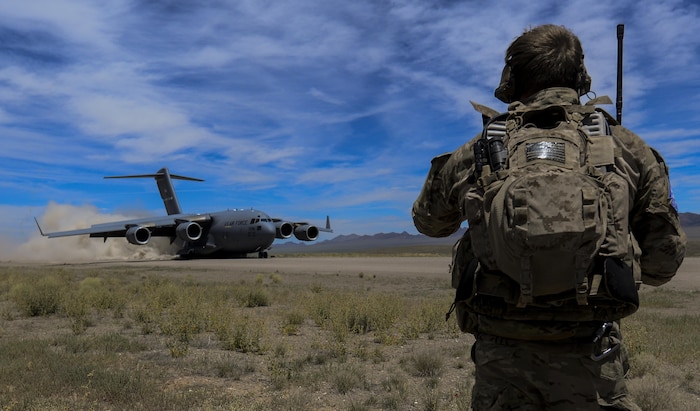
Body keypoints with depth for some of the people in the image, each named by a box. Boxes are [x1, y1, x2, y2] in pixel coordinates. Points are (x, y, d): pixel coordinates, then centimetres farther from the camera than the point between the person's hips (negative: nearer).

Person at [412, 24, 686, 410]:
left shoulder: (472, 155, 2)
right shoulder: (628, 149, 2)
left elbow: (428, 222, 21)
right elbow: (663, 263, 9)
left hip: (500, 358, 1)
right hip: (590, 363, 0)